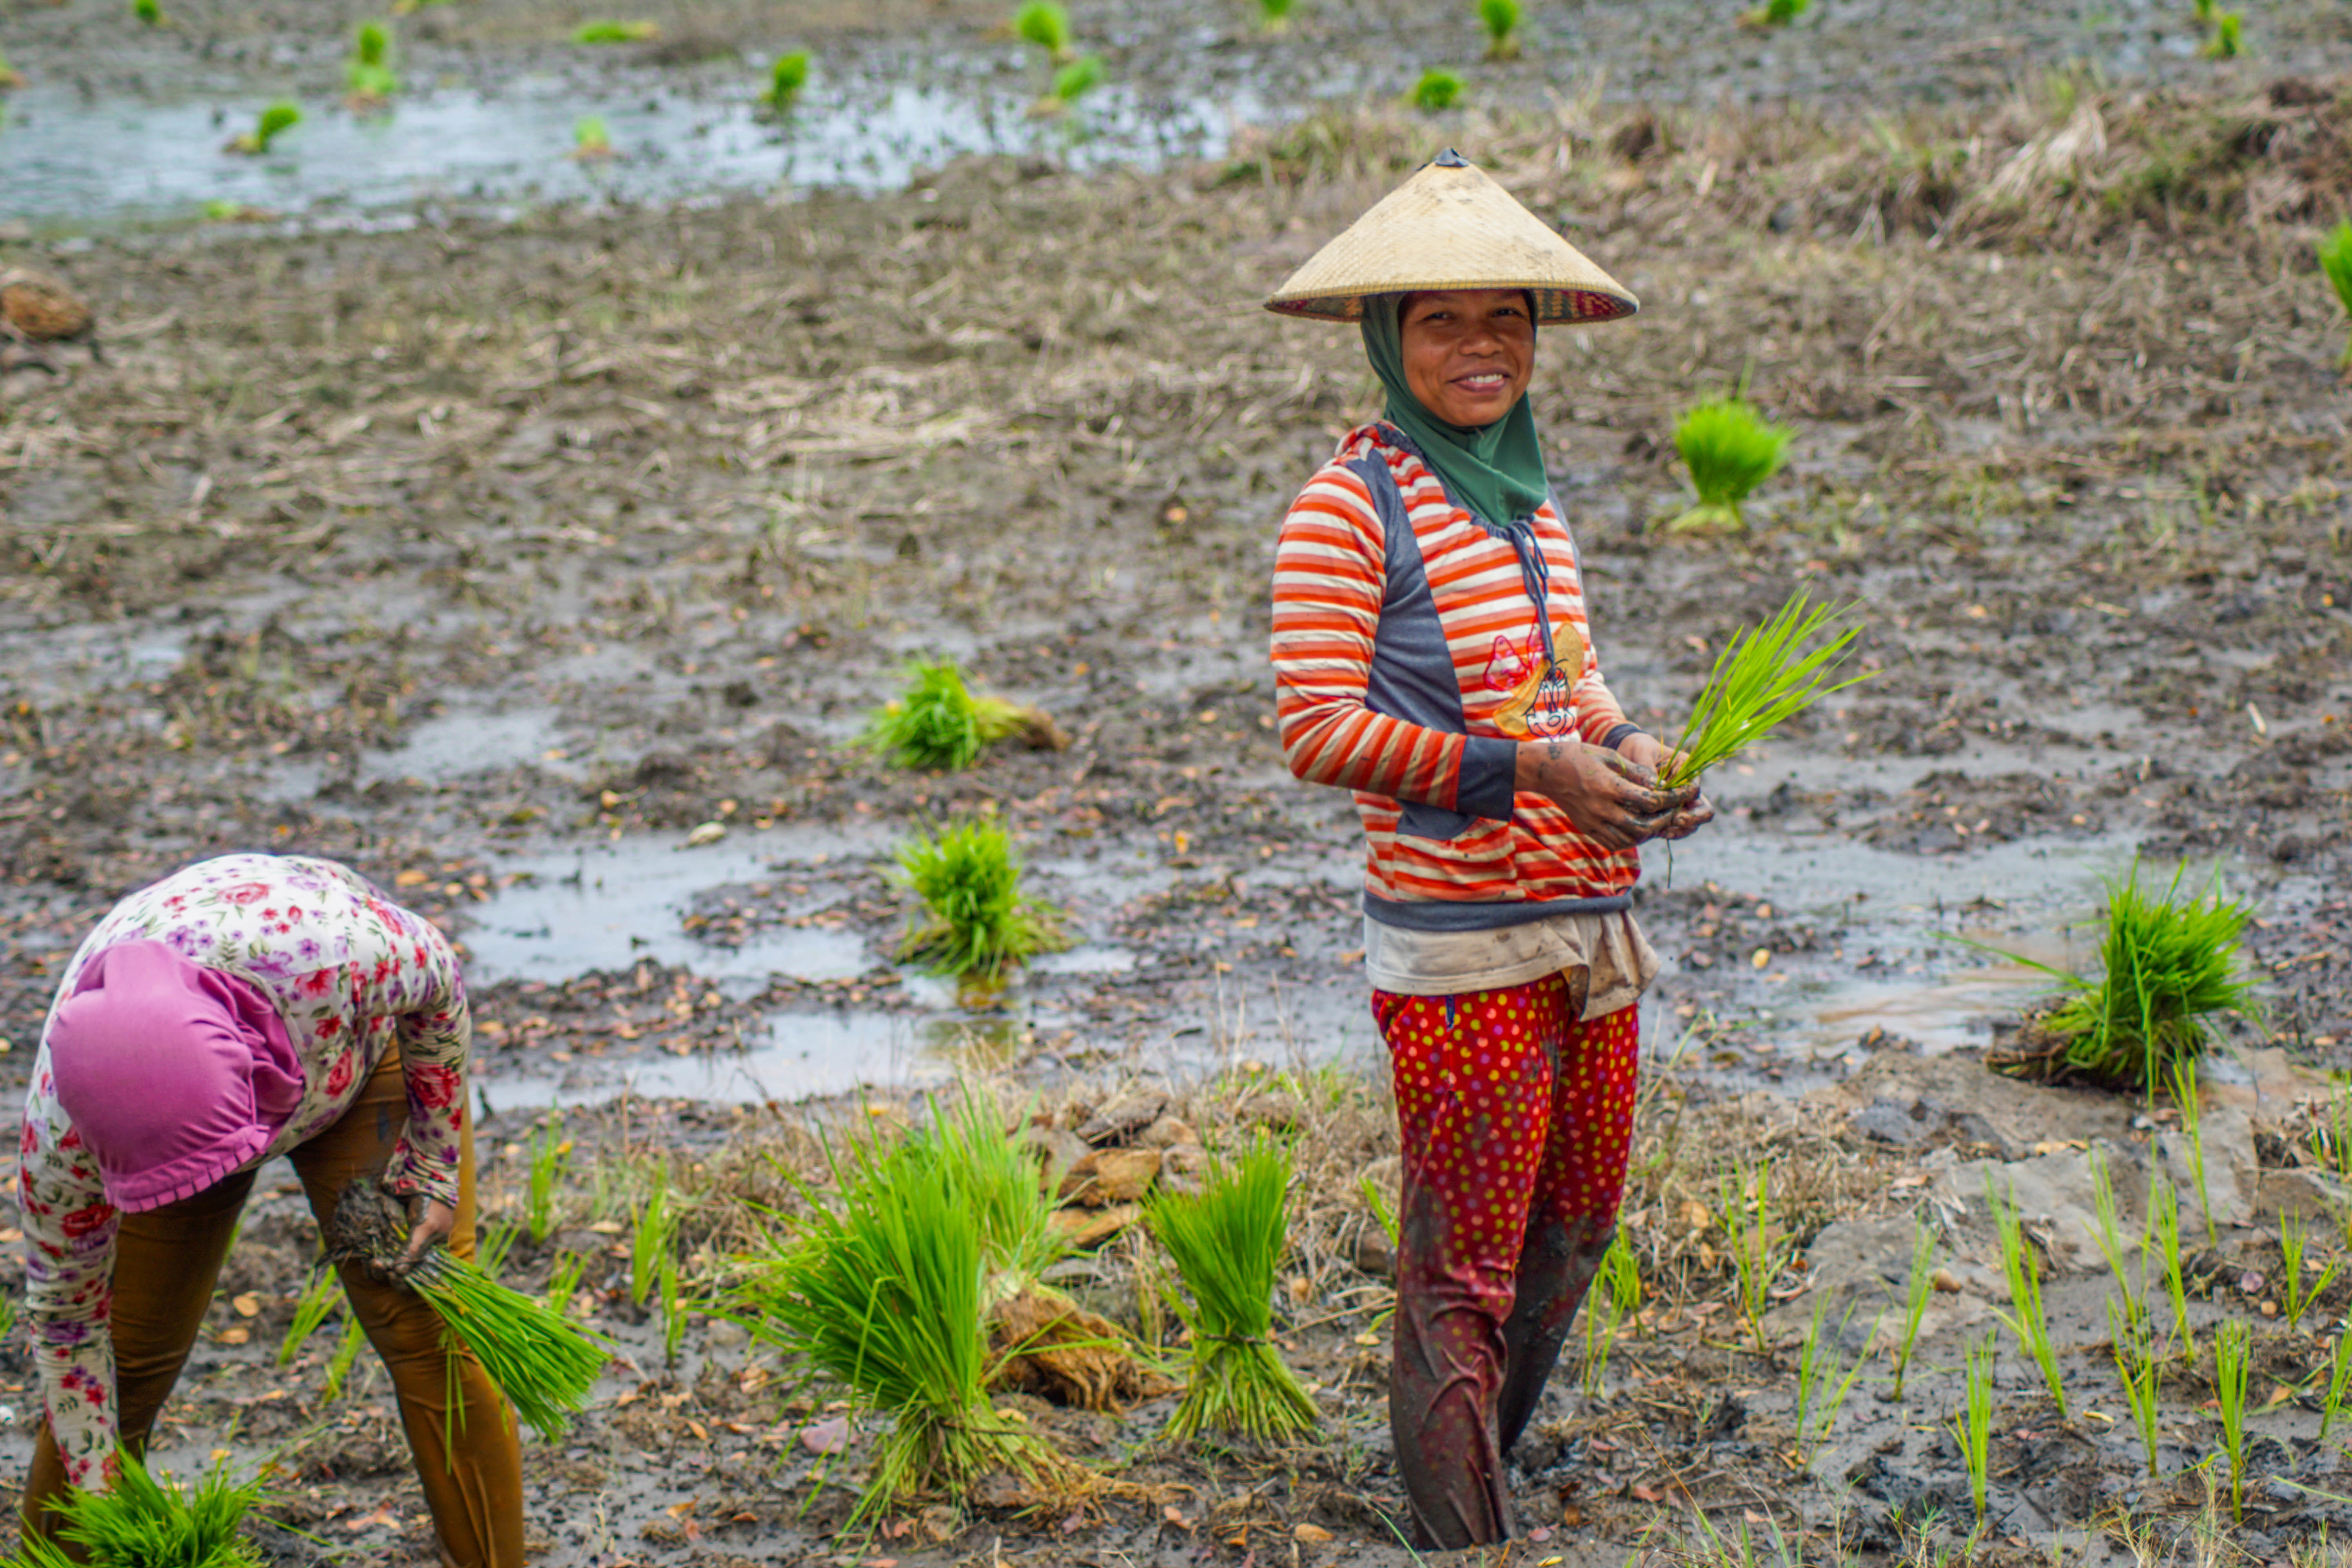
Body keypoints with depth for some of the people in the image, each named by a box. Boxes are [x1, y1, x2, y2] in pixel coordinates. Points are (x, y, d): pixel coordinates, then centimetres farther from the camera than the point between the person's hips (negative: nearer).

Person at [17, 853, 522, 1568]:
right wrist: (97, 1502, -13)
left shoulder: (325, 953, -44)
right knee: (127, 1355, -3)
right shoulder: (64, 1125, -36)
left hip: (358, 1041, 0)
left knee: (429, 1331, -8)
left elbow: (438, 982, -19)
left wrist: (435, 1168, -13)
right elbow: (64, 1315, -18)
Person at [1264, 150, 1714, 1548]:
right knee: (1465, 1263, -2)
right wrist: (1529, 769, -20)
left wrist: (1630, 750, 1)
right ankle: (1468, 1536, 10)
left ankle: (1470, 1470, 34)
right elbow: (1316, 730, -15)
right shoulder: (1351, 506, -10)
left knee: (1577, 1229, 17)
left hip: (1591, 927, 8)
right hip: (1460, 944, -8)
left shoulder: (1534, 501, 14)